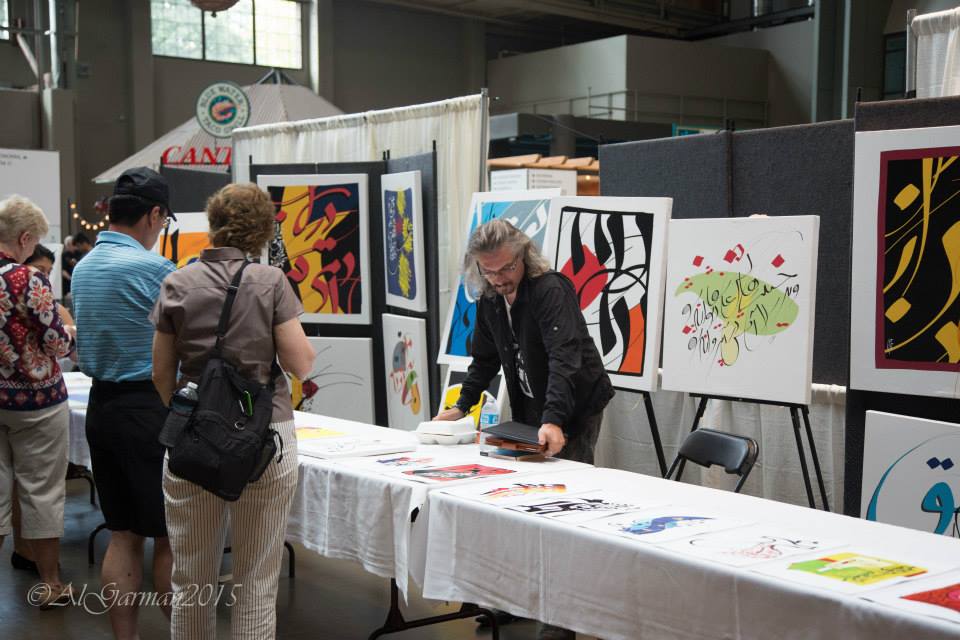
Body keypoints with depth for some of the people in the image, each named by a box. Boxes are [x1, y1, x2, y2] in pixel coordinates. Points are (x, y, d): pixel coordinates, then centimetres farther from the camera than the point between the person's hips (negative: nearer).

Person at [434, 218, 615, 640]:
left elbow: (565, 357, -35)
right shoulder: (489, 300, 1)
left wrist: (554, 420, -46)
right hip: (530, 413, 7)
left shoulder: (550, 290, -23)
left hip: (574, 410, -7)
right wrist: (462, 406, 1)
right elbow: (485, 360, 12)